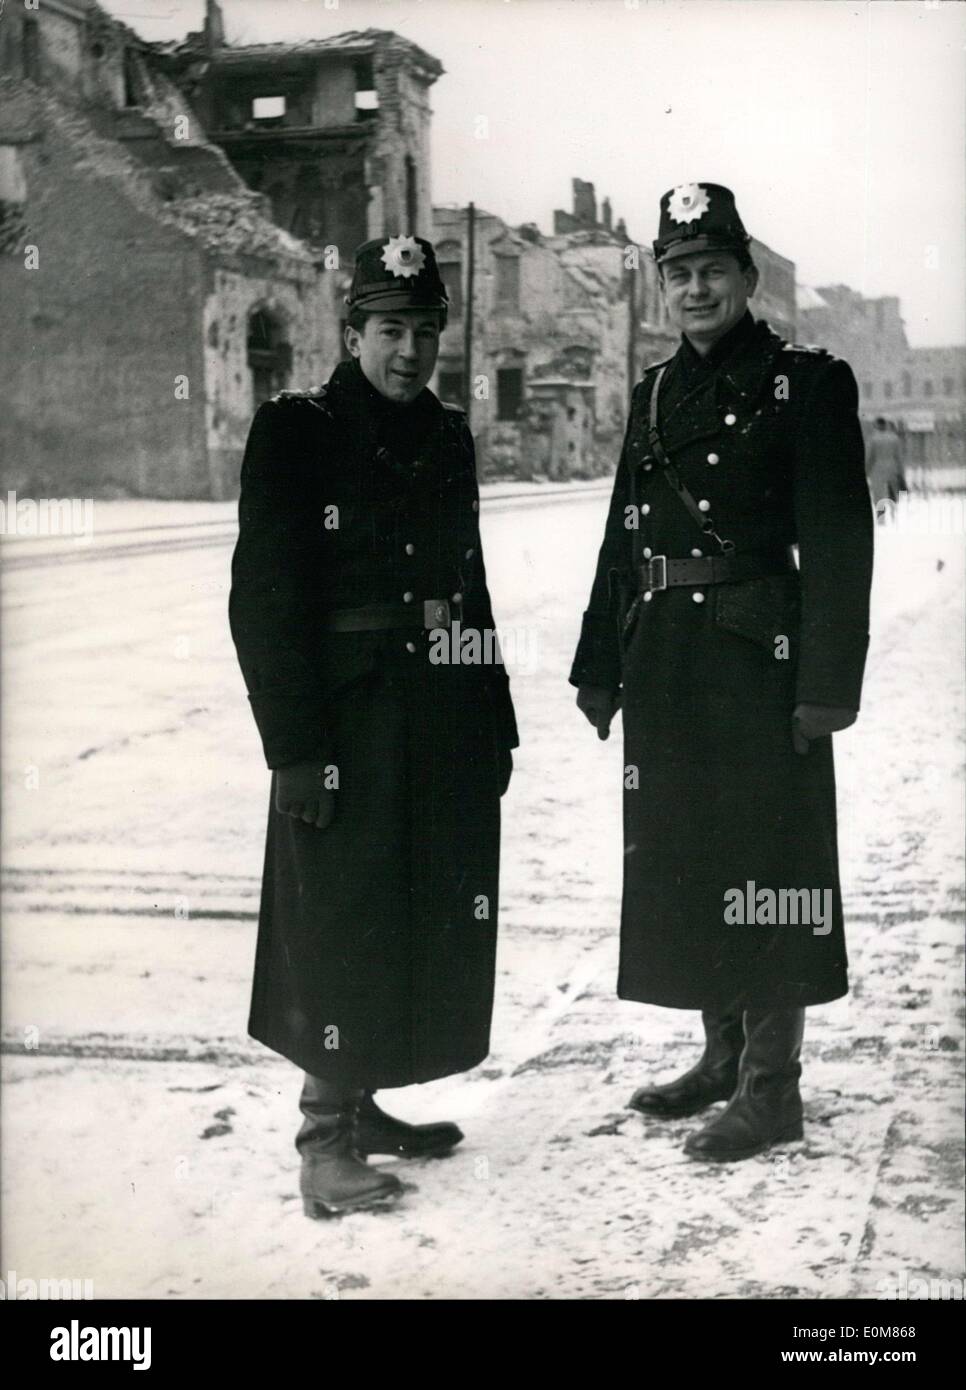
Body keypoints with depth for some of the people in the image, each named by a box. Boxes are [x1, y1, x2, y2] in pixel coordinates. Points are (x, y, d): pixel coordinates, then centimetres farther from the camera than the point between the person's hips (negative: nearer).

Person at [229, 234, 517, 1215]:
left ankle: (362, 1102, 28)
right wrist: (296, 747, -17)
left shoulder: (447, 438, 13)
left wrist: (496, 722, 13)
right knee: (342, 922, -2)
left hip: (446, 725, 7)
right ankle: (326, 1141, 11)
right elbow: (265, 602, -11)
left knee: (433, 918, 12)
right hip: (349, 728, -7)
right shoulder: (296, 434, -6)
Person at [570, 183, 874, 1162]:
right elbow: (623, 537, 15)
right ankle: (723, 1056, 28)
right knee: (682, 857, 13)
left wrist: (826, 681, -16)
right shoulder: (655, 394, 14)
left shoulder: (806, 383, -4)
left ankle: (771, 1088, 10)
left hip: (758, 657, -7)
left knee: (764, 862, -1)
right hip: (664, 660, 7)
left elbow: (838, 542, -10)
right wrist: (599, 666, 12)